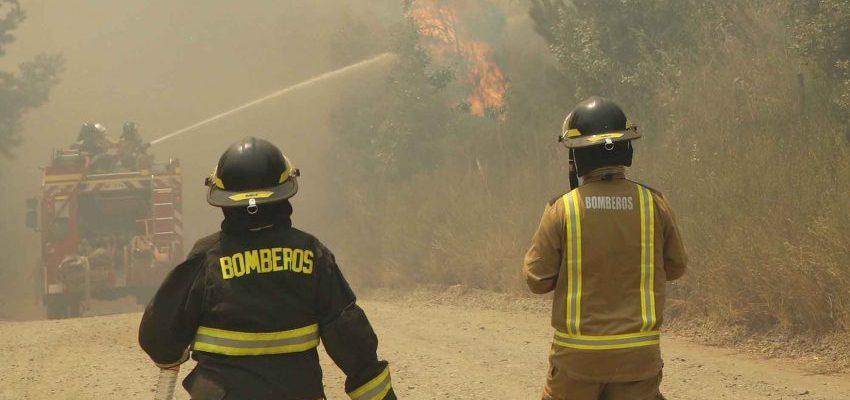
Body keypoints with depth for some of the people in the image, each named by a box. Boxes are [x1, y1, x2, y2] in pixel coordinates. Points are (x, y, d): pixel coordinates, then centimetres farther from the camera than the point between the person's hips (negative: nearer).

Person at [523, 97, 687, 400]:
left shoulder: (563, 209, -9)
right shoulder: (654, 204, -4)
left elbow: (537, 279, -4)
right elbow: (675, 267, 9)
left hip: (577, 354, -1)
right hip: (639, 353, 1)